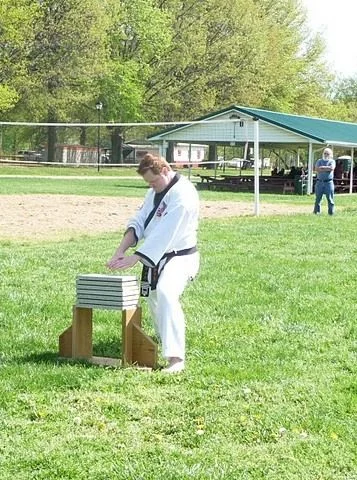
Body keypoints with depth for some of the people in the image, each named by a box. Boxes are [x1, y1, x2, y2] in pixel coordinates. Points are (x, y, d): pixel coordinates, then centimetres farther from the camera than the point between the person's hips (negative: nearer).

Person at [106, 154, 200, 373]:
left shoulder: (183, 194, -23)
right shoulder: (155, 192, 7)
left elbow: (163, 234, -29)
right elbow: (139, 222, 3)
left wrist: (135, 258, -29)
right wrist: (121, 250, -12)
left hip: (179, 258, -10)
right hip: (156, 257, 10)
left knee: (165, 292, -32)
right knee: (153, 297, 22)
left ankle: (176, 358, -36)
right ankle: (165, 339, 50)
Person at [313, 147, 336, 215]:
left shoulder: (332, 161, 7)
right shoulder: (319, 161, 12)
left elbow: (331, 168, -14)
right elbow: (316, 169, -6)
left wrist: (322, 167, -6)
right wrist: (327, 169, -8)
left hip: (329, 182, -2)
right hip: (319, 182, 2)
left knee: (330, 198, -2)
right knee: (318, 199, 5)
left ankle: (331, 212, 1)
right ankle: (316, 212, 11)